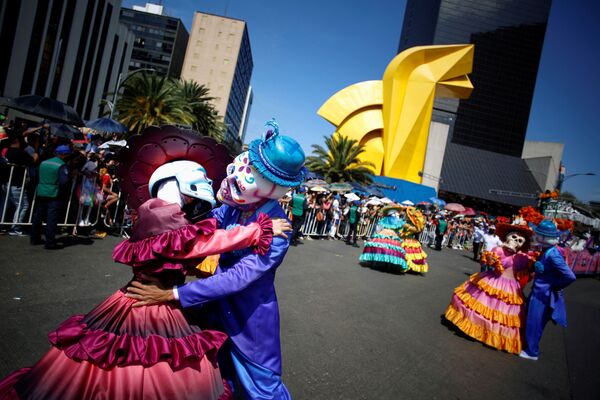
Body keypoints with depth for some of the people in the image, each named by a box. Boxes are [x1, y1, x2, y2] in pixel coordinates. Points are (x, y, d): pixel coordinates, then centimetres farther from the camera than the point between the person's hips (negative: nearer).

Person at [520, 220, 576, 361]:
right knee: (530, 320, 22)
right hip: (538, 292, 8)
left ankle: (532, 352, 27)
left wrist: (555, 286, -16)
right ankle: (530, 346, 41)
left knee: (534, 323, 8)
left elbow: (570, 276, -28)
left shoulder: (552, 254, -27)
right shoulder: (546, 250, -1)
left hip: (543, 295, -8)